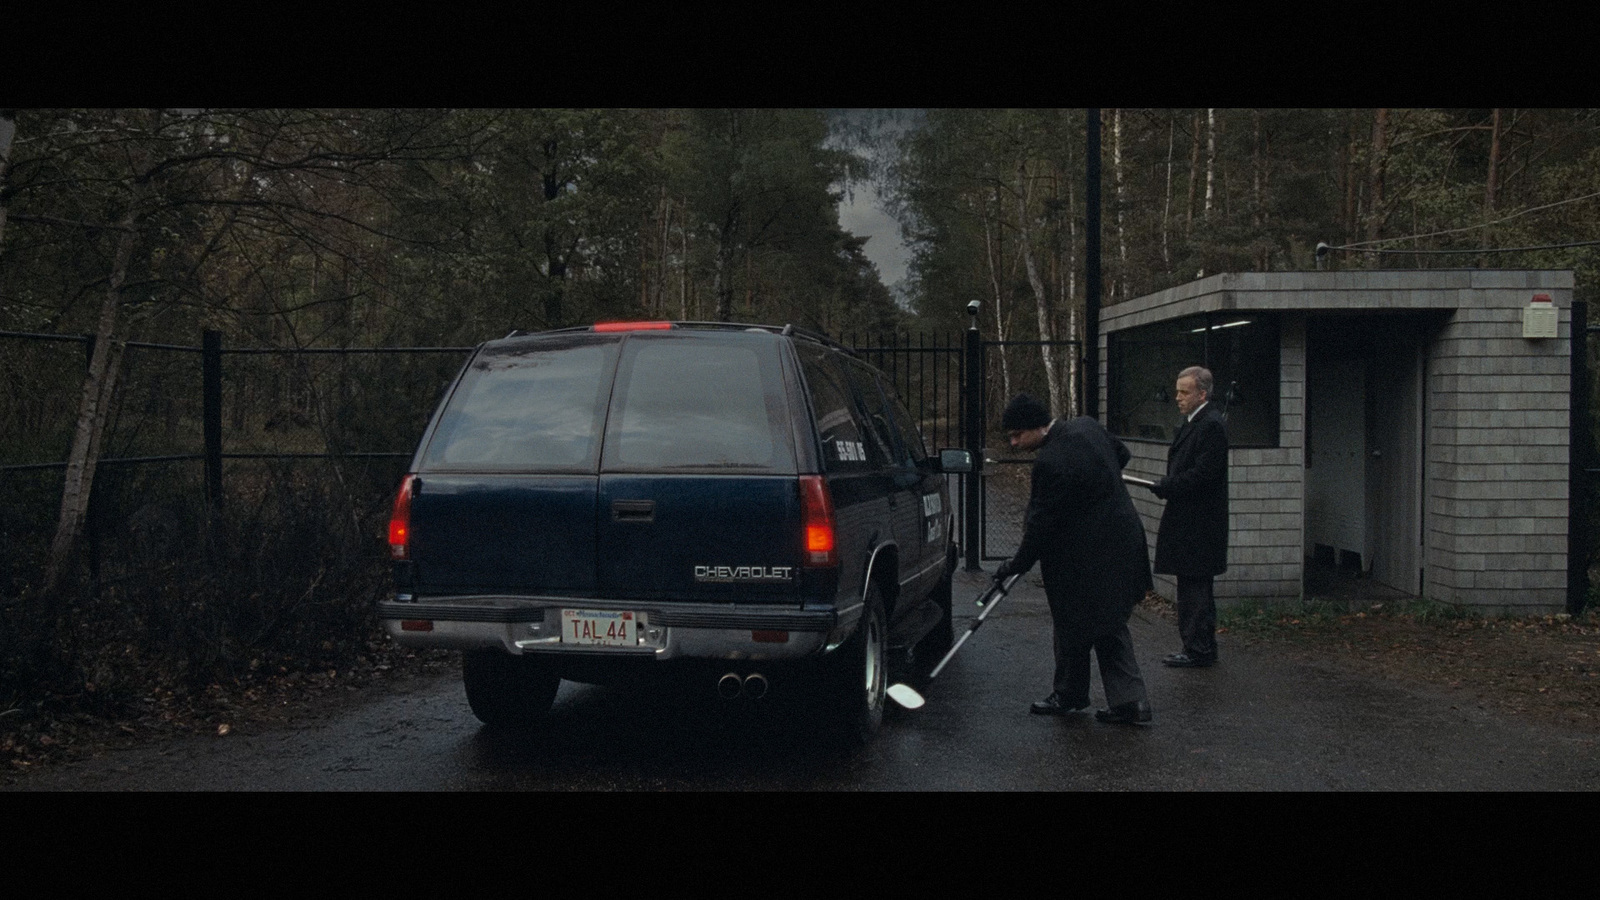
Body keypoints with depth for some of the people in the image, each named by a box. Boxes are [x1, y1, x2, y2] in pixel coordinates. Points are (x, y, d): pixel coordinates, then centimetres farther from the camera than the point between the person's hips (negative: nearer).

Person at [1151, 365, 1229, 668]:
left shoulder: (1211, 425, -16)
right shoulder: (1191, 422, 16)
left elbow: (1202, 474, -22)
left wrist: (1164, 487, -18)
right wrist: (1165, 486, 5)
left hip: (1198, 525, -10)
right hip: (1188, 521, 10)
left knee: (1194, 587, -5)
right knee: (1193, 587, 15)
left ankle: (1199, 650, 1)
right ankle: (1201, 647, 23)